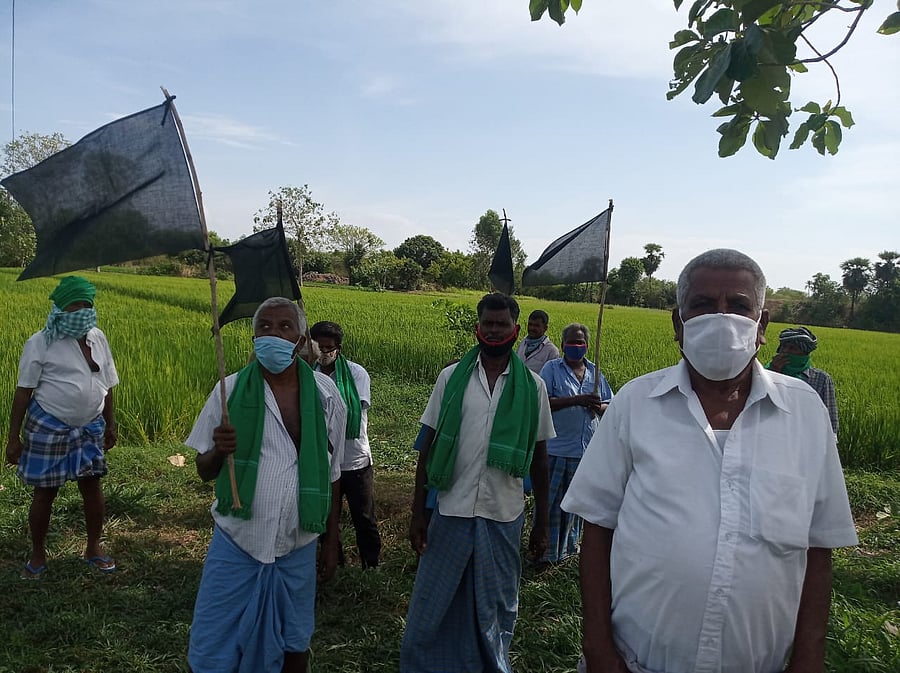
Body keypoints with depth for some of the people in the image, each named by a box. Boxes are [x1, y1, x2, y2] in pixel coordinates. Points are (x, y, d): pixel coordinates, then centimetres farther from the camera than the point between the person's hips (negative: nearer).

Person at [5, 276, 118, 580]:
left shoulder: (98, 338, 2)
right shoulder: (41, 343, -11)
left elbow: (107, 386, 11)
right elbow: (23, 391, -9)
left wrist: (110, 424, 13)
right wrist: (14, 437, -9)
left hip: (90, 427, 4)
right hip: (49, 427, -4)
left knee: (92, 486, 10)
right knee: (44, 492, 8)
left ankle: (94, 547, 28)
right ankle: (38, 554, 26)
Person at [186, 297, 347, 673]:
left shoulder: (324, 395, -5)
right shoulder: (230, 391, -7)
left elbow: (330, 475, 3)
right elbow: (205, 472, -1)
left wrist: (331, 540, 7)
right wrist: (219, 451, -23)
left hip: (297, 547, 1)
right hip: (236, 543, -1)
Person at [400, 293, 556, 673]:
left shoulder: (532, 386, 0)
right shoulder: (451, 377, -1)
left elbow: (538, 458, 6)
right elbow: (429, 447, 2)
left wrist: (542, 523, 6)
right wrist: (418, 512, 0)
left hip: (504, 517, 0)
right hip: (452, 512, 0)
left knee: (494, 611, 14)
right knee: (432, 606, 10)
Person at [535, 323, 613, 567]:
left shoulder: (595, 372, 12)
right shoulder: (552, 369, -2)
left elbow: (611, 406, 16)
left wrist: (599, 407, -9)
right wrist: (577, 400, -22)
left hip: (587, 450, 4)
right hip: (557, 448, -4)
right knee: (551, 501, 0)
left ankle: (568, 546, 32)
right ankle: (545, 551, 12)